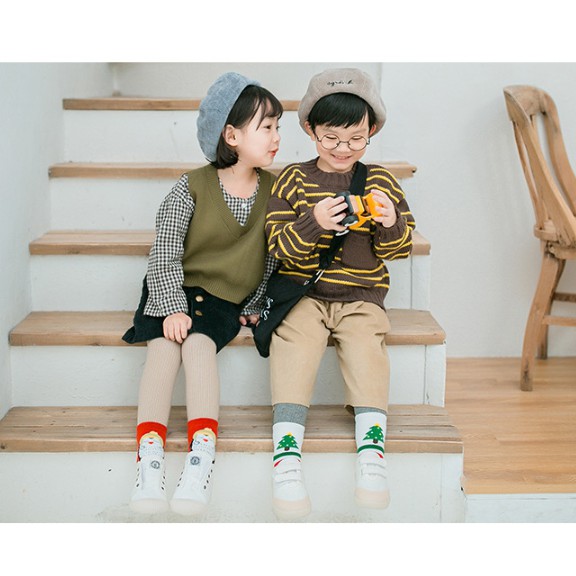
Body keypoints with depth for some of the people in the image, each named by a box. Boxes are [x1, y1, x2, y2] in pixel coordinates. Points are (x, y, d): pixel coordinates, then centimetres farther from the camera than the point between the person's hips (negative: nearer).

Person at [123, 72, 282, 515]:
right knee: (165, 343, -28)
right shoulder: (192, 188, -7)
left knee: (200, 342, -29)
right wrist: (171, 308, -19)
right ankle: (149, 460, -36)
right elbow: (165, 254, -9)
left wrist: (255, 306, 4)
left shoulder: (272, 191, 2)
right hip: (176, 290, 0)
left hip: (226, 300, 1)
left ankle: (202, 458, -39)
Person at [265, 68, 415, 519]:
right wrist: (312, 223, -23)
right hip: (303, 293, -1)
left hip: (361, 296, 1)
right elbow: (279, 246, -4)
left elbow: (396, 250, 8)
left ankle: (372, 448, -25)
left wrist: (391, 224, -15)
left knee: (366, 346, -26)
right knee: (294, 344, -27)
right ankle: (287, 450, -30)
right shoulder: (292, 180, 4)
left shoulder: (381, 182, 8)